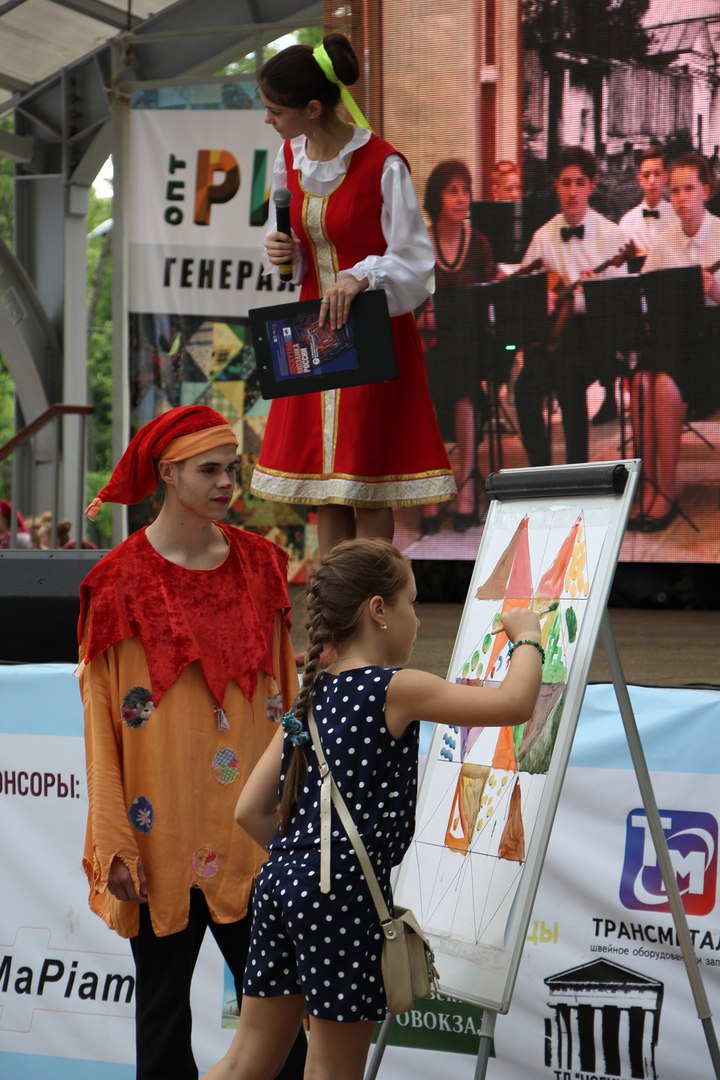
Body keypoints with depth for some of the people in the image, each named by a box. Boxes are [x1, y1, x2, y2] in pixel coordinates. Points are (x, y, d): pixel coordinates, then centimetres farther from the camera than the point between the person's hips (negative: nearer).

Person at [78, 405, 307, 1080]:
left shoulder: (259, 564, 7)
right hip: (163, 833, -3)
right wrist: (115, 842, -9)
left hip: (249, 828, 3)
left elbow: (282, 695, 12)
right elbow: (100, 719, -5)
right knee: (163, 1005, 7)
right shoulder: (122, 580, -4)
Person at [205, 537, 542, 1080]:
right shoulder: (396, 690, -9)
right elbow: (516, 703, -13)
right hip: (345, 894, -8)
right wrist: (528, 638, 5)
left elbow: (251, 811, 13)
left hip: (283, 880, 8)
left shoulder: (311, 696, 13)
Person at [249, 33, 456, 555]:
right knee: (322, 478, 8)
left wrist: (360, 278, -32)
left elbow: (414, 262, -15)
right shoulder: (291, 158, 4)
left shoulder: (383, 165, -17)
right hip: (315, 329, 6)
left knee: (365, 480, -4)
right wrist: (284, 252, -6)